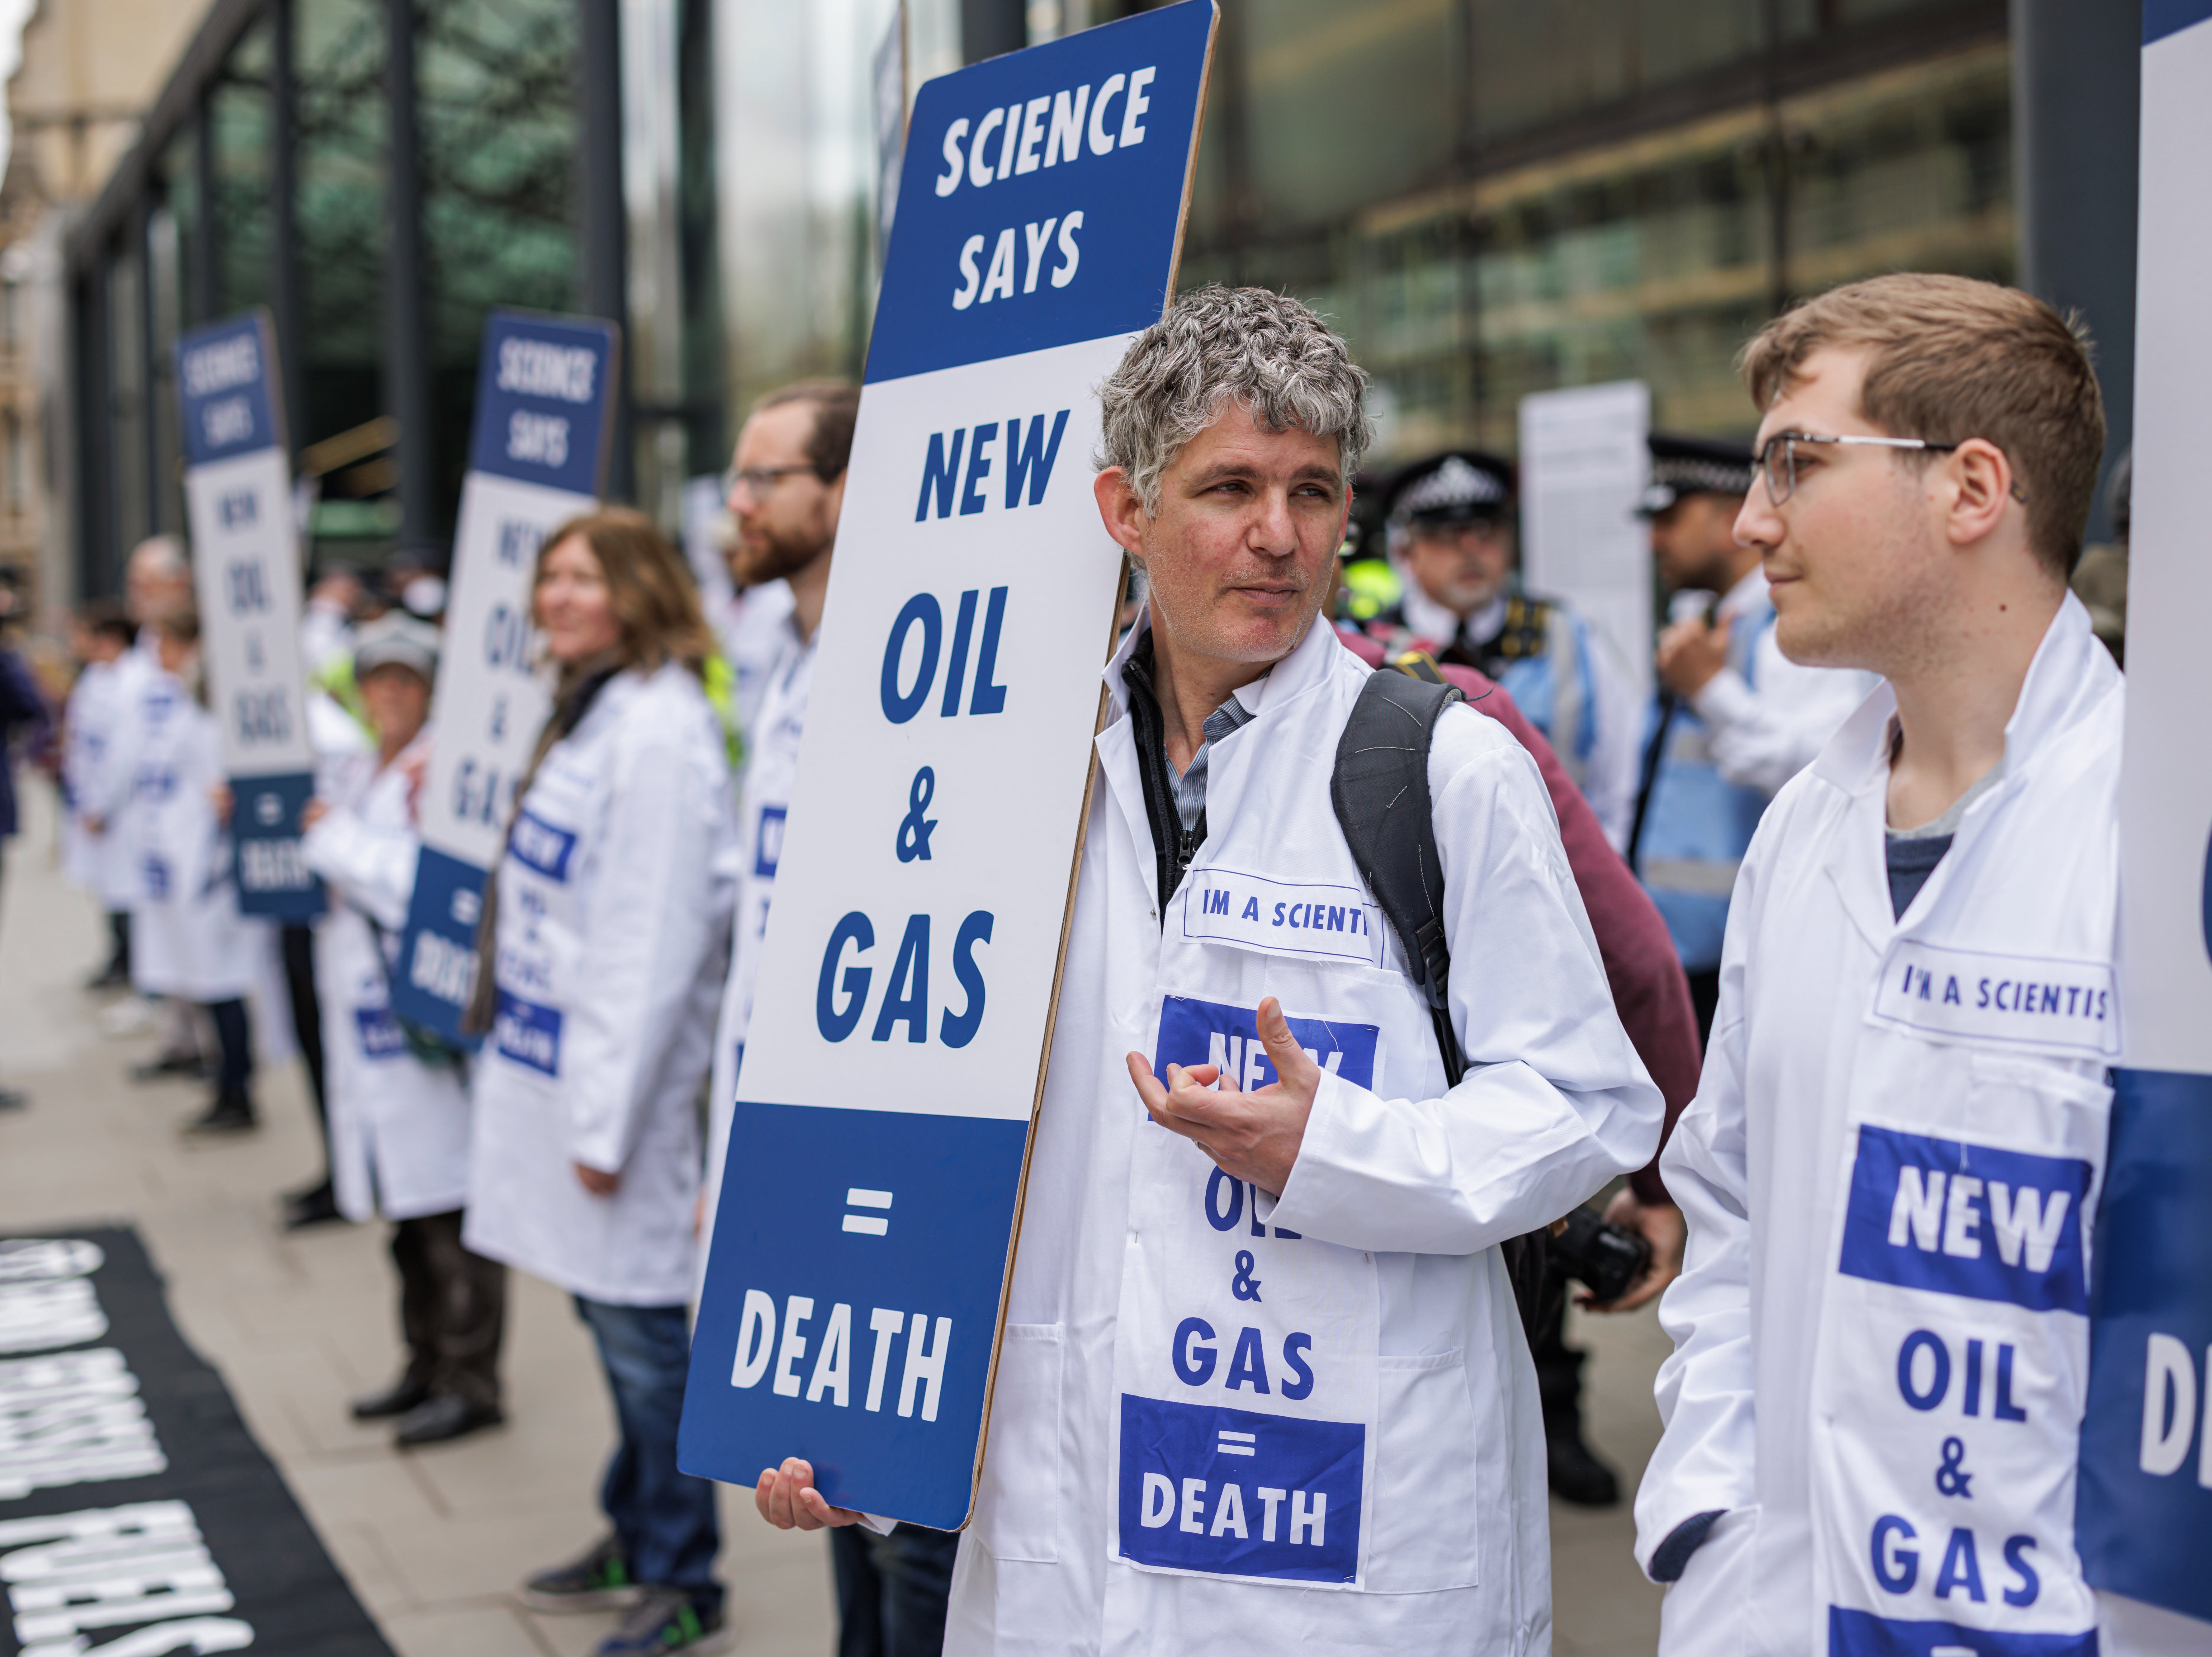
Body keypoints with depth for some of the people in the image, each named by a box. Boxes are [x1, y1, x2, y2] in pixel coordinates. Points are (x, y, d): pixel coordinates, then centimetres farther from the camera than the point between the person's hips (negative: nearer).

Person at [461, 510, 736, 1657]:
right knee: (608, 1310, 17)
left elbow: (654, 945, -20)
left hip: (614, 1074, -9)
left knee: (640, 1323, -1)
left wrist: (608, 1119, -19)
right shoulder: (585, 715, 14)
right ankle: (638, 1535, 31)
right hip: (547, 1057, 9)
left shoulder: (659, 729, -17)